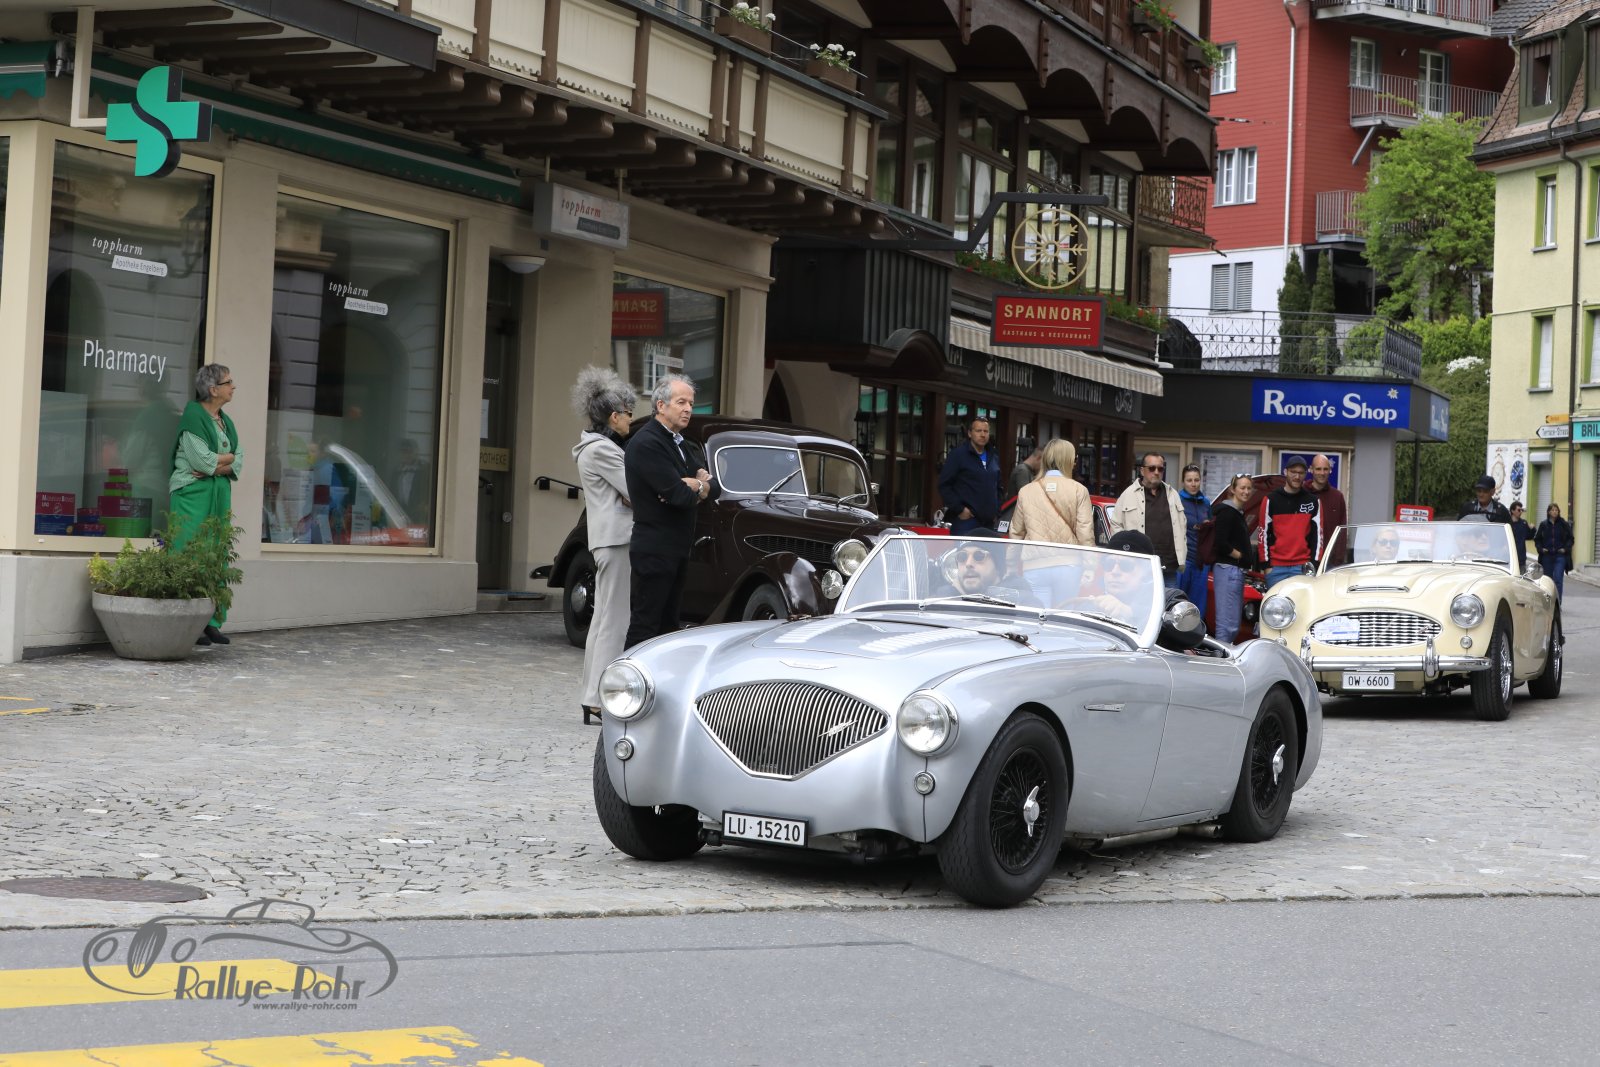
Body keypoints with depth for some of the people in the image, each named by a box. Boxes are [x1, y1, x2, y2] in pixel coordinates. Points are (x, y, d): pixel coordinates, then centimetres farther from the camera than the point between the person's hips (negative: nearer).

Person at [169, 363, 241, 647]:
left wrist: (216, 466, -10)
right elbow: (202, 459, -17)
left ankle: (212, 622, 10)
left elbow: (238, 462, 8)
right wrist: (228, 456, 0)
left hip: (219, 494, 8)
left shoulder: (225, 421, 16)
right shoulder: (193, 416, -8)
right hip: (193, 495, -8)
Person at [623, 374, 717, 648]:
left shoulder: (683, 444, 15)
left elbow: (715, 488, 11)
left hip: (678, 548, 9)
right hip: (654, 550, -9)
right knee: (645, 625, -7)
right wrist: (700, 488, -1)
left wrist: (698, 486, -11)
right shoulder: (646, 443, -15)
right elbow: (679, 496, -22)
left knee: (668, 624, 13)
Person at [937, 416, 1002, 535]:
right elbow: (944, 485, -7)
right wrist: (959, 509, -13)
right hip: (965, 521, -7)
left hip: (988, 523, 7)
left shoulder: (994, 457, 18)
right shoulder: (959, 454, -2)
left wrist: (996, 512, 15)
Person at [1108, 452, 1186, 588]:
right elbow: (1116, 525, 4)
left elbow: (1182, 526, 19)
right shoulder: (1128, 495, 3)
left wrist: (1181, 558, 11)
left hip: (1169, 567, 4)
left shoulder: (1172, 495, 15)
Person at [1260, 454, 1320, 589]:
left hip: (1302, 568, 1)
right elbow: (1264, 533, 3)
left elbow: (1317, 533, 7)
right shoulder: (1271, 500, 5)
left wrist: (1314, 563, -2)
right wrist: (1266, 564, -3)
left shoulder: (1312, 501, 9)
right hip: (1276, 568, -1)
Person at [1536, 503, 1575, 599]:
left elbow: (1570, 539, 7)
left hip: (1560, 556, -2)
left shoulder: (1564, 524, 2)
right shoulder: (1543, 525, 6)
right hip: (1547, 556, 2)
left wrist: (1565, 549, -7)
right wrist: (1541, 549, -4)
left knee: (1558, 580, -13)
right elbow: (1537, 539, 12)